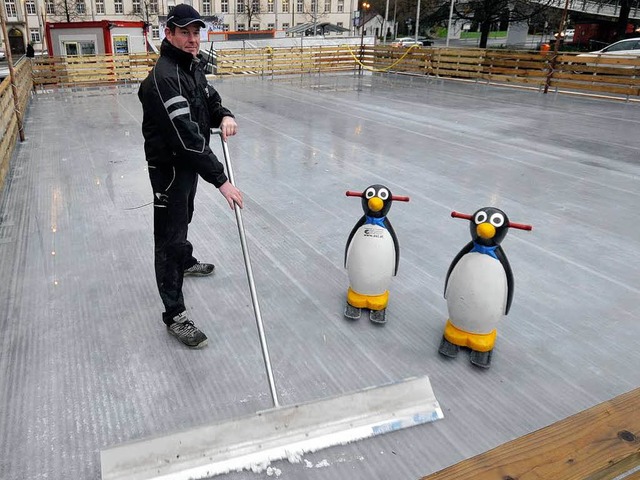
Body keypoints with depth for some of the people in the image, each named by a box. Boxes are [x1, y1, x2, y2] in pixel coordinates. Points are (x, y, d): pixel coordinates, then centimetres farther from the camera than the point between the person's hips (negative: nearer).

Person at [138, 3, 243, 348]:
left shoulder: (193, 66, 4)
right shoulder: (164, 78, -27)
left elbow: (210, 102, 14)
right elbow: (186, 137, -34)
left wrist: (225, 116, -12)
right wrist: (221, 181, -35)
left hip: (190, 161, 9)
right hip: (168, 167, -9)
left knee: (184, 219, 30)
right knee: (170, 236, -3)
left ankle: (186, 262, 56)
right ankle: (175, 315, 5)